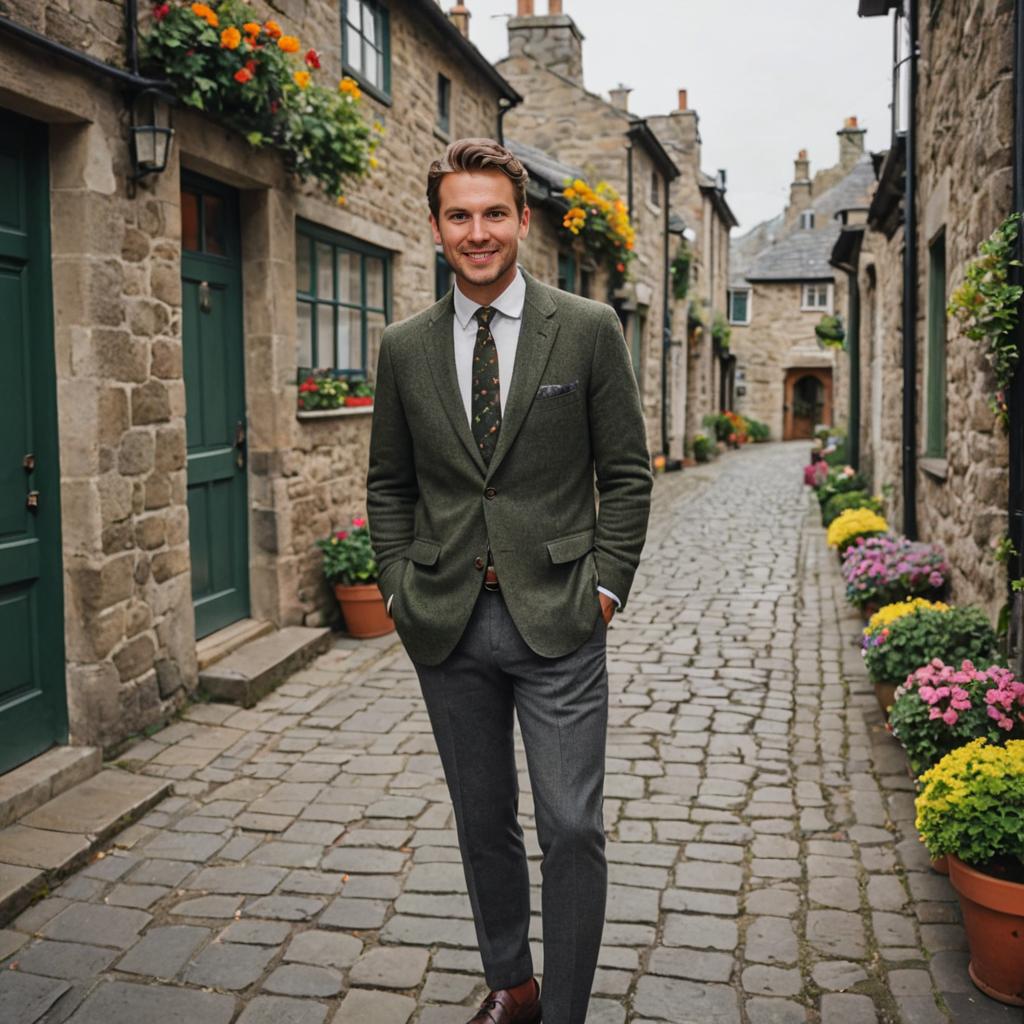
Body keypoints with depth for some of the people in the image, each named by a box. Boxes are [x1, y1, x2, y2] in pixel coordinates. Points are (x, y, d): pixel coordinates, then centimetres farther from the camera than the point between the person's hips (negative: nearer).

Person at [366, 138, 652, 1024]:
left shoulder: (589, 331, -2)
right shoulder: (405, 349, 5)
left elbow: (626, 473, 1)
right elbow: (389, 485, 12)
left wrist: (605, 586, -6)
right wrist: (402, 587, 2)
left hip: (556, 619, -2)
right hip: (448, 624, 3)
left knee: (573, 829, -1)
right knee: (483, 822, 15)